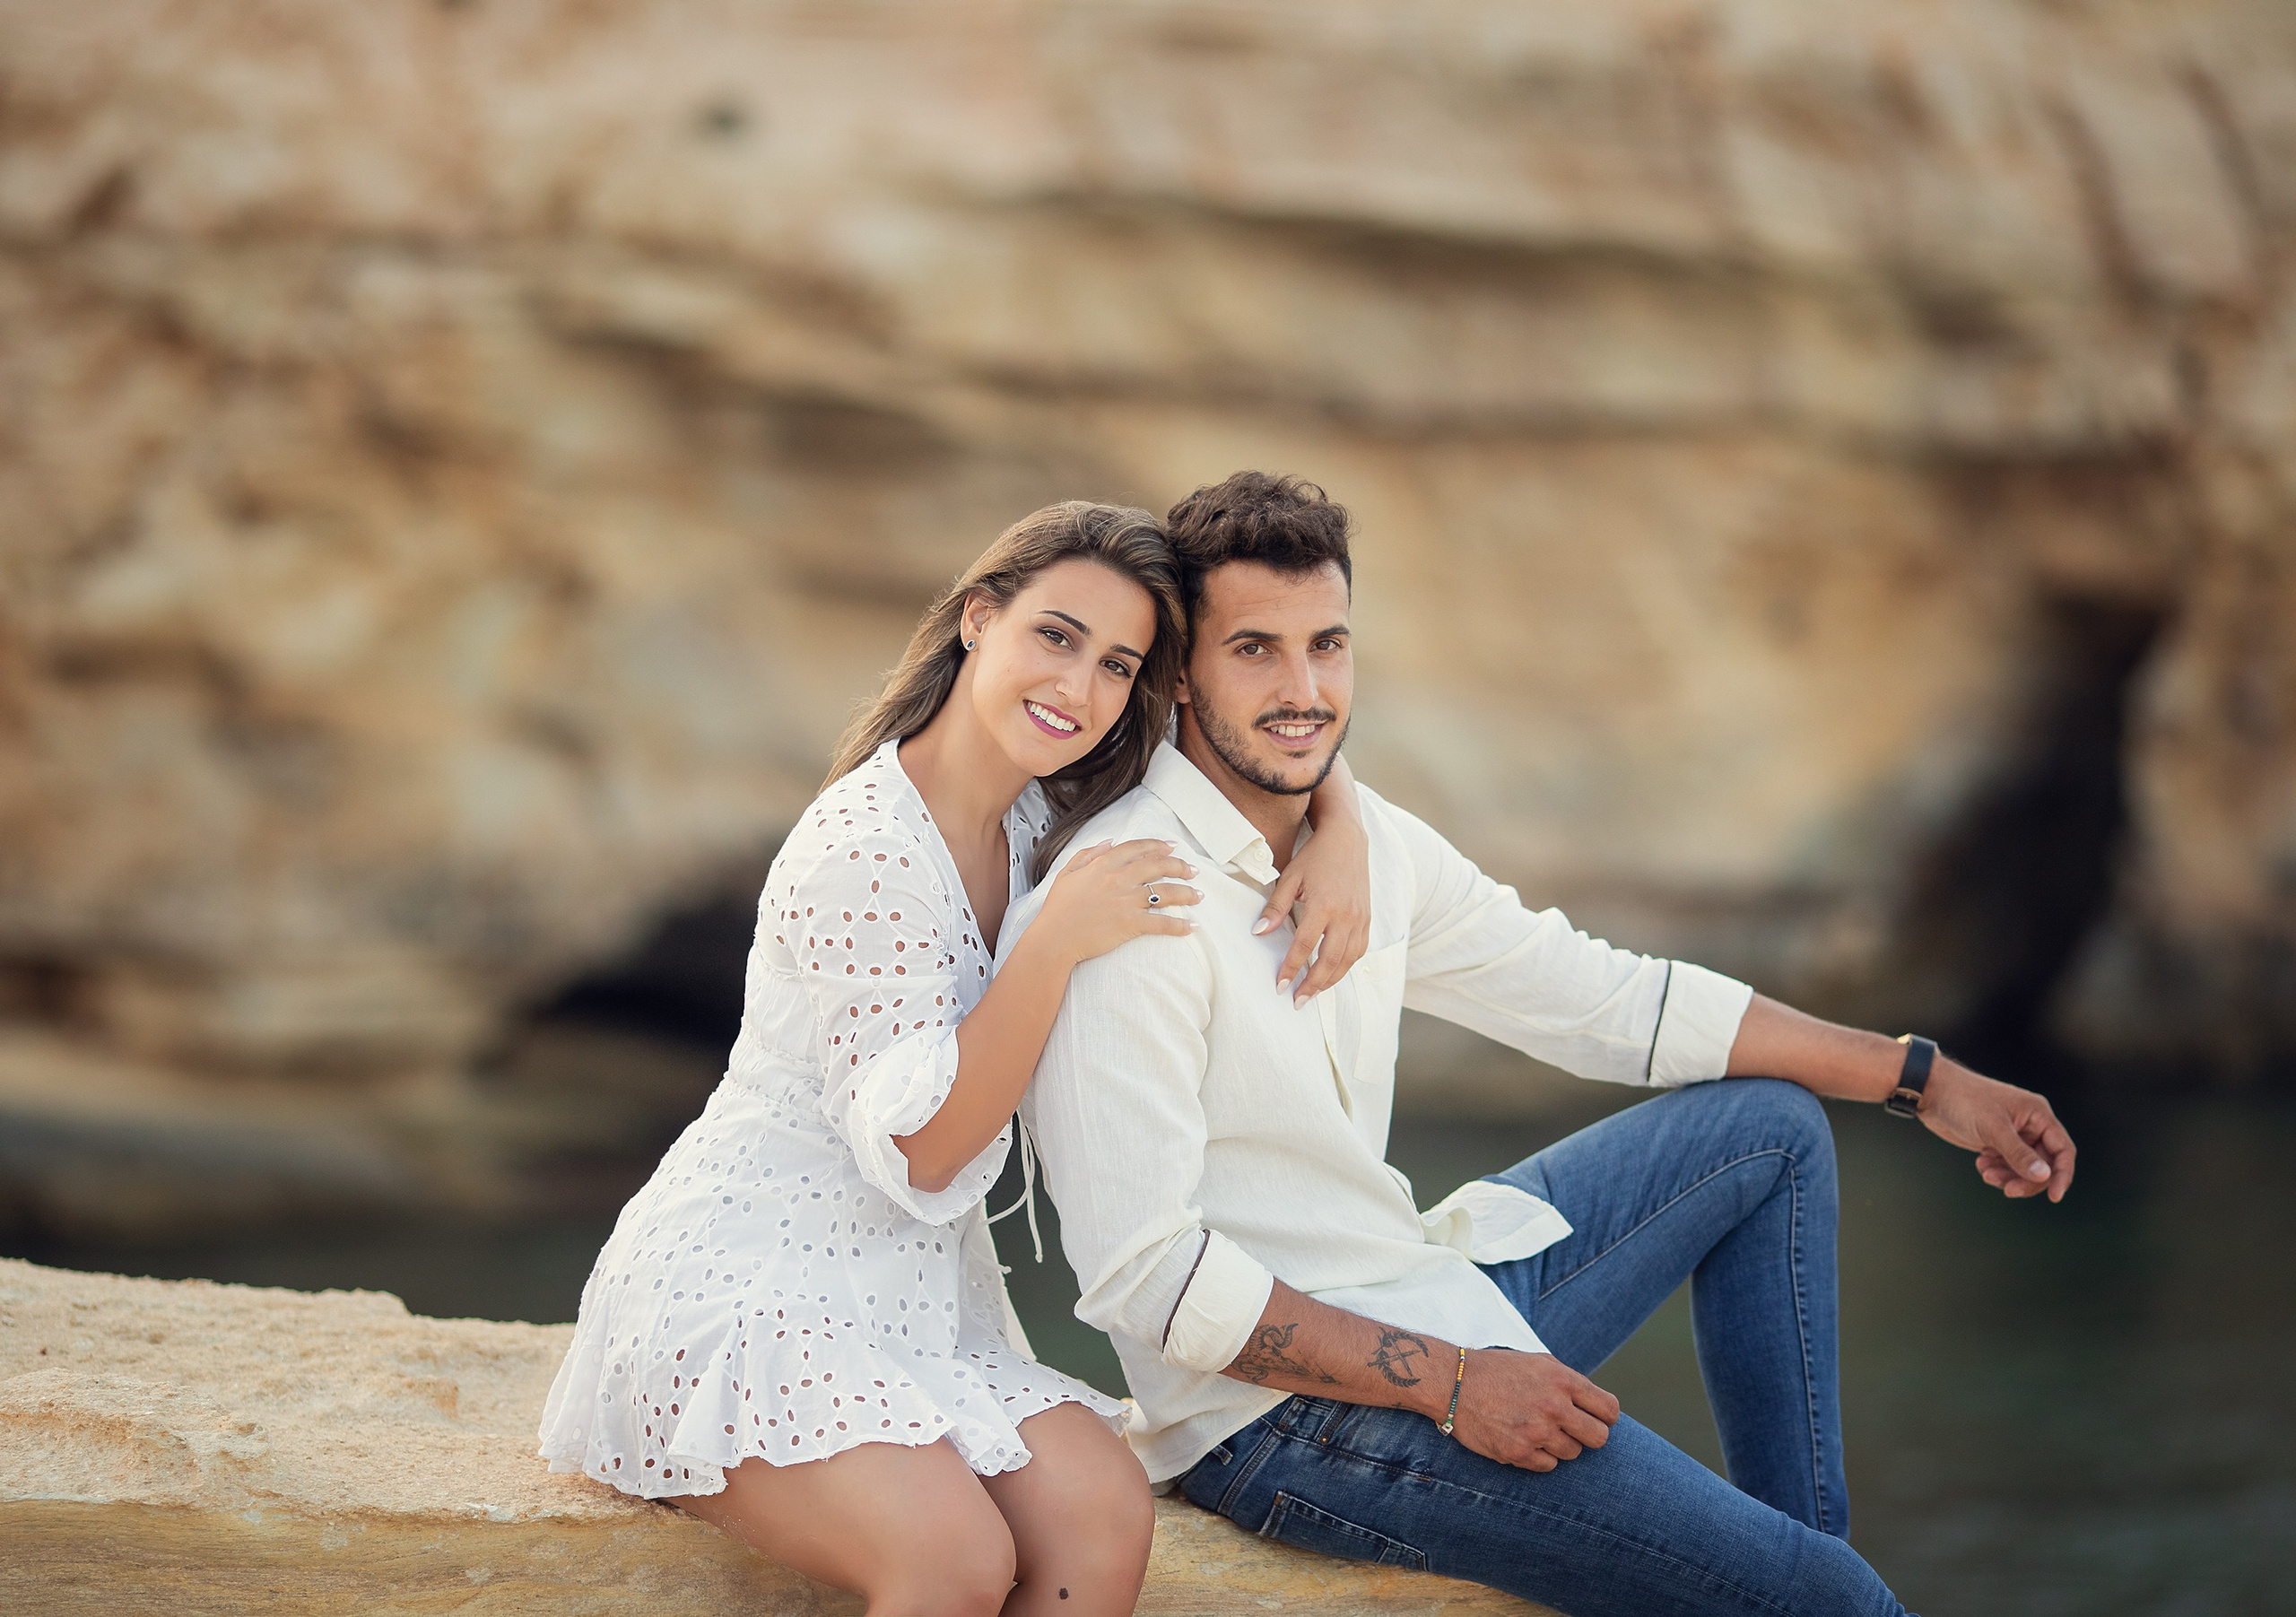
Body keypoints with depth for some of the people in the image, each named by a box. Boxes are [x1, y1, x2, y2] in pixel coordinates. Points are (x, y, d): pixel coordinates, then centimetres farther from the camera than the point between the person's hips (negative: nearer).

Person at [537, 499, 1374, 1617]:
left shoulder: (1044, 811, 5)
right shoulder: (864, 851, -17)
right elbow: (919, 1152, -17)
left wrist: (1339, 843, -4)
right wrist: (1060, 938, -25)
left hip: (913, 1297, 7)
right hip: (742, 1284, -7)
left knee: (1104, 1519, -22)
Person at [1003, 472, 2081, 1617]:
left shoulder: (1365, 841, 4)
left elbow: (1607, 999, 14)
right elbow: (1141, 1271, -25)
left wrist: (1922, 1079, 13)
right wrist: (1450, 1385, -22)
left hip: (1430, 1306, 9)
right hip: (1280, 1413, -9)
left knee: (1770, 1121, 17)